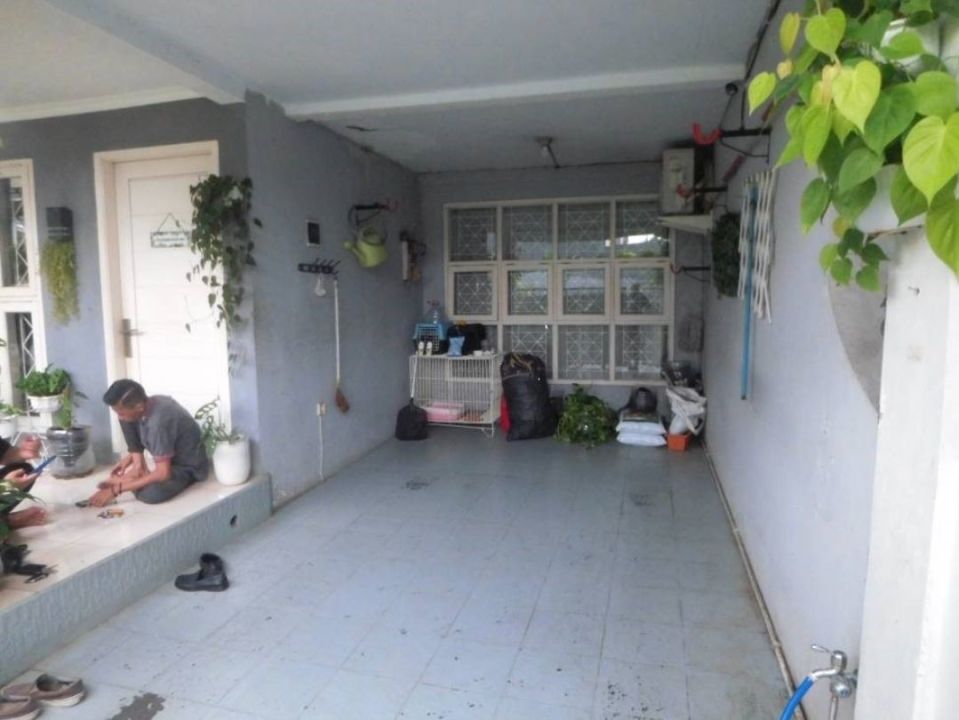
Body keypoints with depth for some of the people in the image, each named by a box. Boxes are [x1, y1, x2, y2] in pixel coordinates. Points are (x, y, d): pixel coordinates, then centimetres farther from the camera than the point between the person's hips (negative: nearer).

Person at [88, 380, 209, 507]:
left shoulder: (159, 421, -35)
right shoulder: (149, 402, -11)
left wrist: (117, 490, -26)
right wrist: (131, 456, -2)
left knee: (151, 494, -37)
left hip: (188, 466, -8)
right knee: (126, 420, -3)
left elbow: (163, 473, -31)